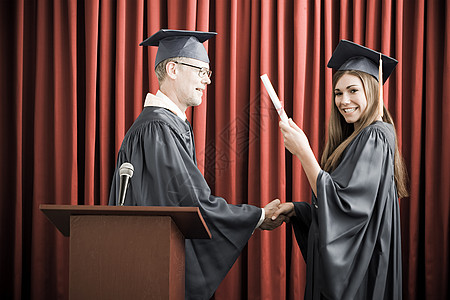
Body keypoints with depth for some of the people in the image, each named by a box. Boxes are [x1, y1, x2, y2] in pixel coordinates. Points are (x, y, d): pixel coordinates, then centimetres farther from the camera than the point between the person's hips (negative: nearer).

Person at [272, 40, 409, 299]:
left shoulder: (375, 137, -15)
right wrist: (295, 209, 4)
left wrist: (303, 152, -26)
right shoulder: (354, 140, 13)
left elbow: (343, 205, -25)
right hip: (341, 263, 9)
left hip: (358, 269, -9)